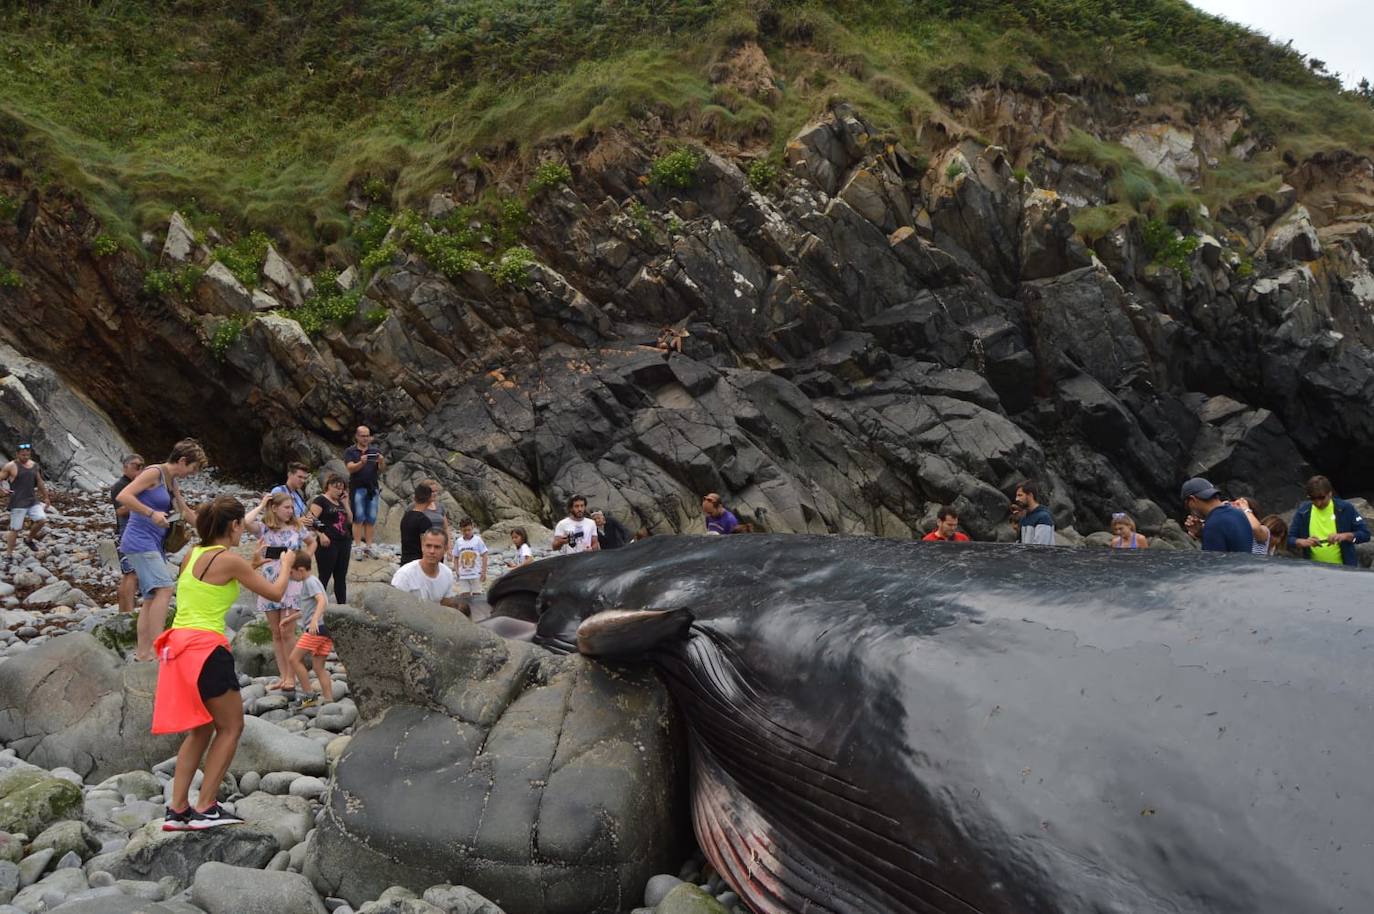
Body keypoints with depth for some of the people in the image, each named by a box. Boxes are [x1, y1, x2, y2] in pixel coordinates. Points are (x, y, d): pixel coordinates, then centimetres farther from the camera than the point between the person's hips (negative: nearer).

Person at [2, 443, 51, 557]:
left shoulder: (34, 465, 10)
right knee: (15, 529, -4)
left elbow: (40, 482, 20)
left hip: (33, 500, 5)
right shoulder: (11, 466, -7)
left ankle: (29, 539, 14)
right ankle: (8, 554, 8)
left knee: (42, 519, -13)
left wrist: (46, 497, 24)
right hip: (18, 503, -5)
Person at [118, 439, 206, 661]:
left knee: (152, 598, 11)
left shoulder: (173, 482, 16)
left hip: (154, 545, 10)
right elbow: (123, 496, -18)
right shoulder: (154, 473, -9)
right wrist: (152, 513, -22)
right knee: (164, 589, -20)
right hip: (140, 541, -10)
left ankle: (142, 652, 15)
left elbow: (186, 512, 27)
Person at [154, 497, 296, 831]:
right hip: (205, 647, -8)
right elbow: (274, 593, -2)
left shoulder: (192, 555, 14)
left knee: (200, 730, 17)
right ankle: (205, 809, 3)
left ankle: (177, 809, 15)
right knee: (230, 727, 4)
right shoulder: (230, 560, -9)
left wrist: (247, 566, 29)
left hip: (177, 645, 8)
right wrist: (287, 564, 15)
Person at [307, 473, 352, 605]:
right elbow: (312, 519, -14)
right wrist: (321, 534, -25)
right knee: (324, 577, -3)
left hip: (344, 543, 8)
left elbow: (349, 520, 17)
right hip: (328, 544, -8)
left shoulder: (340, 502, 18)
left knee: (341, 577, 11)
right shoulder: (320, 500, -5)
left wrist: (345, 503, 9)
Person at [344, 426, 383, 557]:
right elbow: (351, 468, -9)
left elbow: (382, 469, 3)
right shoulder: (350, 452, 5)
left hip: (373, 487, 3)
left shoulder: (375, 451, 11)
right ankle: (357, 546, -4)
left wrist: (382, 462, -20)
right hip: (357, 487, -2)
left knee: (371, 519, 2)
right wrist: (361, 463, -29)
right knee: (358, 518, -6)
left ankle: (368, 546, 5)